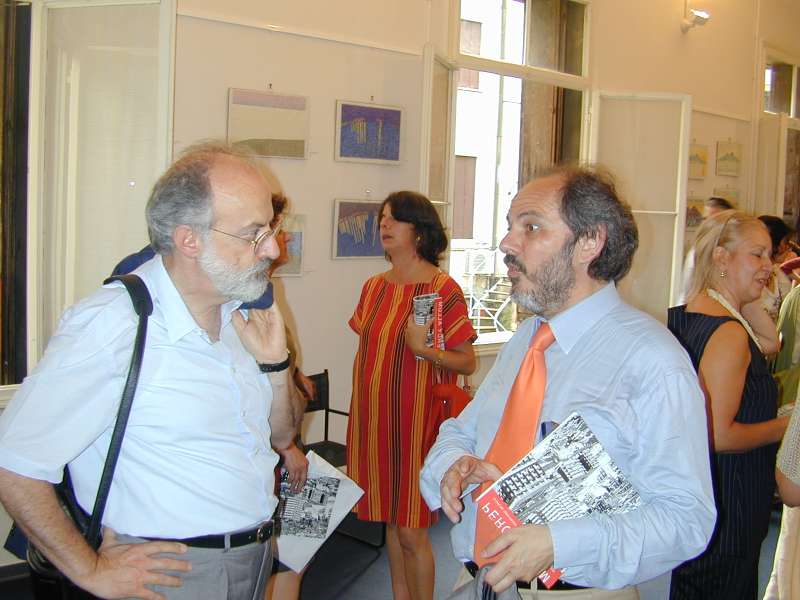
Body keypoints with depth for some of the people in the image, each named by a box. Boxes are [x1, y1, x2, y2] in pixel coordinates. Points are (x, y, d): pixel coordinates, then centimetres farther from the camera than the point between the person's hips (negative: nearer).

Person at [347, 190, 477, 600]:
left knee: (410, 530, -2)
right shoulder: (374, 286, 9)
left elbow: (467, 363, -10)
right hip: (373, 419, 6)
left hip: (415, 422, -6)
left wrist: (425, 349, -26)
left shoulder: (442, 289, -11)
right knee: (391, 520, 15)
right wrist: (362, 414, 16)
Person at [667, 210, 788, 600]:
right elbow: (719, 435, -25)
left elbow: (770, 342, 15)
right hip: (728, 507, -9)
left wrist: (747, 299, 4)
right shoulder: (728, 332, -23)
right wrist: (787, 426, -12)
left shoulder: (684, 316, 5)